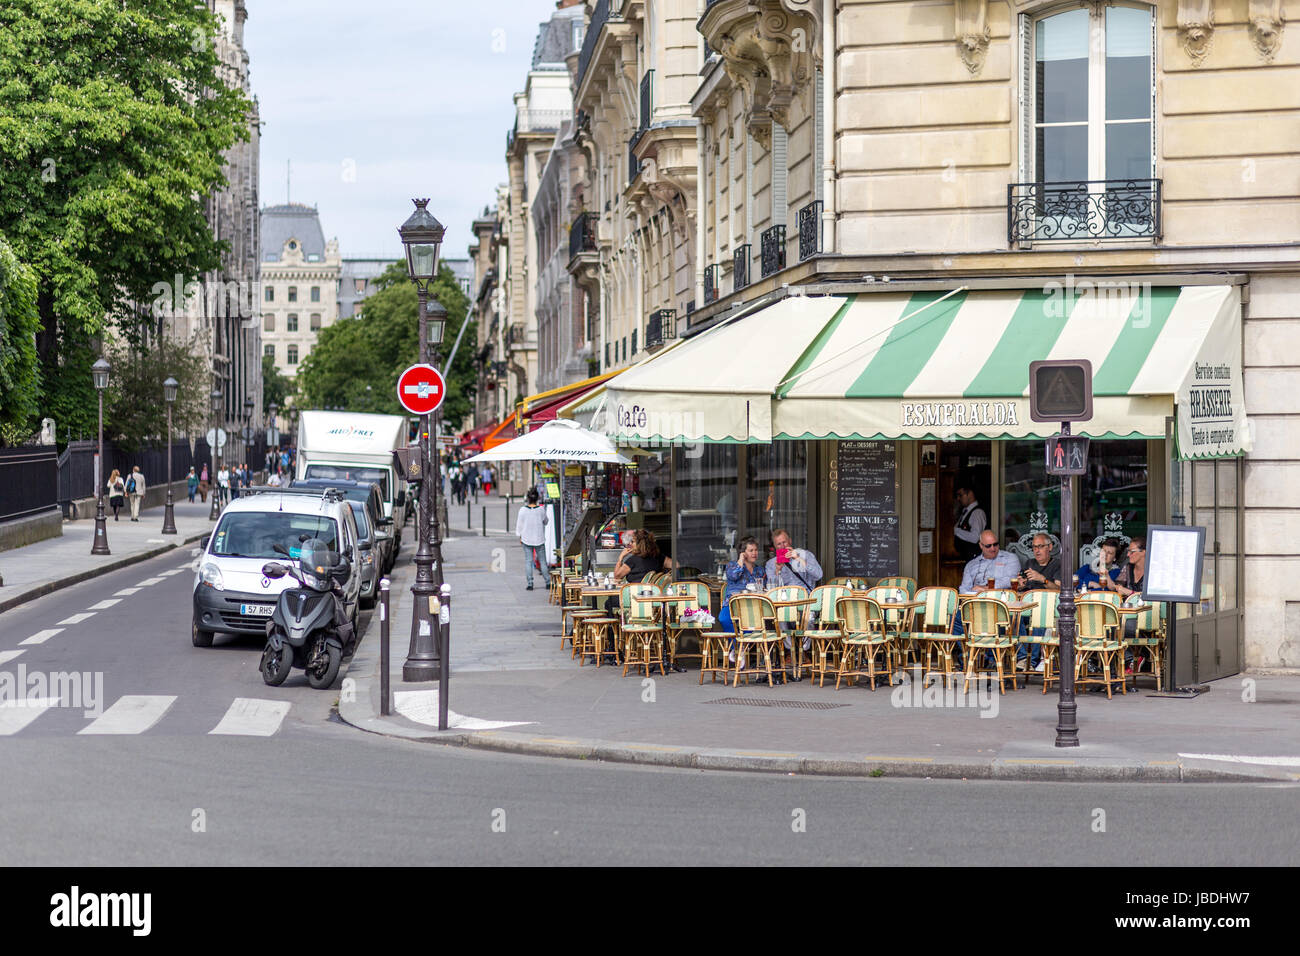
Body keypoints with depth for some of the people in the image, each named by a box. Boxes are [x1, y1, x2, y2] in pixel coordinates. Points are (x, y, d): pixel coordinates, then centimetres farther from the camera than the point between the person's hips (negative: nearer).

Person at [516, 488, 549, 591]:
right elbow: (545, 521, 7)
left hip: (526, 538, -1)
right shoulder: (541, 509, -9)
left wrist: (520, 537, 8)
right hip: (539, 539, 1)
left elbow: (519, 524, -3)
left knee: (528, 561, 4)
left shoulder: (523, 510, -11)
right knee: (542, 560, 10)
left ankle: (530, 583, 0)